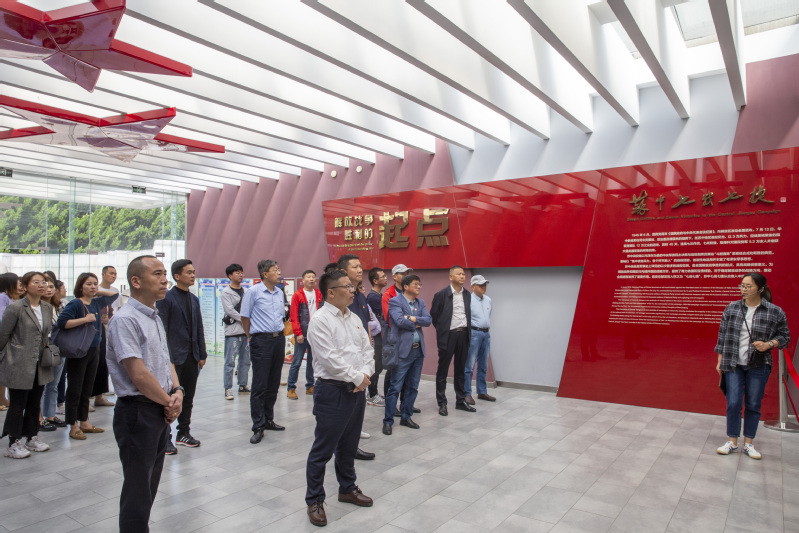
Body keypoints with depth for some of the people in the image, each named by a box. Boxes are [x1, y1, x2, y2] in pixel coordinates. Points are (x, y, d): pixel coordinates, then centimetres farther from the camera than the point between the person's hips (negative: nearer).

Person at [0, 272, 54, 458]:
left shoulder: (47, 308, 7)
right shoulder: (16, 308, -13)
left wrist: (45, 348, 13)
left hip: (39, 366, 6)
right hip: (19, 366, -6)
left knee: (35, 404, 15)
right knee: (17, 405, 4)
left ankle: (32, 438, 28)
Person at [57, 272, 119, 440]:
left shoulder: (97, 303, 8)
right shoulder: (75, 304, -11)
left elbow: (115, 294, 21)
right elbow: (61, 322, -22)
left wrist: (98, 292, 9)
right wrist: (85, 319, -23)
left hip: (94, 350, 7)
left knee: (87, 388, 15)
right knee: (75, 389, 2)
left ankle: (84, 422, 25)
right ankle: (74, 427, 11)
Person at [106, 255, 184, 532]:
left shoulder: (155, 317, 11)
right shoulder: (124, 319, -18)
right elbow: (139, 375, -22)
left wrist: (177, 392, -2)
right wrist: (169, 402, -11)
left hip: (161, 412, 9)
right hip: (137, 412, -8)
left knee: (150, 484, 19)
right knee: (137, 489, 4)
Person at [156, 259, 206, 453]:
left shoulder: (194, 299, 12)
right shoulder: (166, 298, -8)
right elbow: (162, 330, -11)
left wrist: (202, 354, 11)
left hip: (191, 356, 6)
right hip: (174, 357, -6)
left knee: (188, 397, 14)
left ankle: (184, 433, 26)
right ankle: (165, 438, 14)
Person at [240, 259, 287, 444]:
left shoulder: (280, 293, 11)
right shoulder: (253, 292, -7)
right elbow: (245, 317, -2)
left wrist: (279, 334, 15)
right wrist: (253, 337, 4)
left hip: (279, 340, 6)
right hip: (261, 341, -6)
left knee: (273, 384, 13)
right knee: (259, 386, -3)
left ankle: (268, 420, 26)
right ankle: (258, 427, 4)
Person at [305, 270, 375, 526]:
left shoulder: (354, 318, 11)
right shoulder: (320, 320, -14)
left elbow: (367, 349, 11)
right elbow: (330, 359, -20)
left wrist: (365, 374, -6)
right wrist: (357, 378, -14)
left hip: (357, 390, 8)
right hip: (332, 391, -7)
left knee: (349, 445, 21)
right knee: (323, 449, 3)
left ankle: (347, 489, 38)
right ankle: (314, 500, 19)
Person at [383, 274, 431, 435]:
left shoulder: (421, 303, 14)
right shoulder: (395, 301, -6)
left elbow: (429, 320, 0)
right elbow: (400, 321, -20)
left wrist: (412, 318, -13)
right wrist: (417, 324, -6)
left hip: (418, 350, 7)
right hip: (403, 350, -6)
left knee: (413, 387, 13)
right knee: (395, 387, -3)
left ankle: (406, 417, 26)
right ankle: (388, 421, 7)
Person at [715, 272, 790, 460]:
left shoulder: (775, 312, -4)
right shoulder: (732, 308, 1)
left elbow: (785, 336, 6)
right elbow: (722, 335, 6)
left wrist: (769, 344, -14)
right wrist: (720, 361, 5)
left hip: (758, 367, -1)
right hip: (733, 365, 1)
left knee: (753, 405, 7)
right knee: (733, 403, 0)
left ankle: (748, 443, 21)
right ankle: (732, 441, 15)